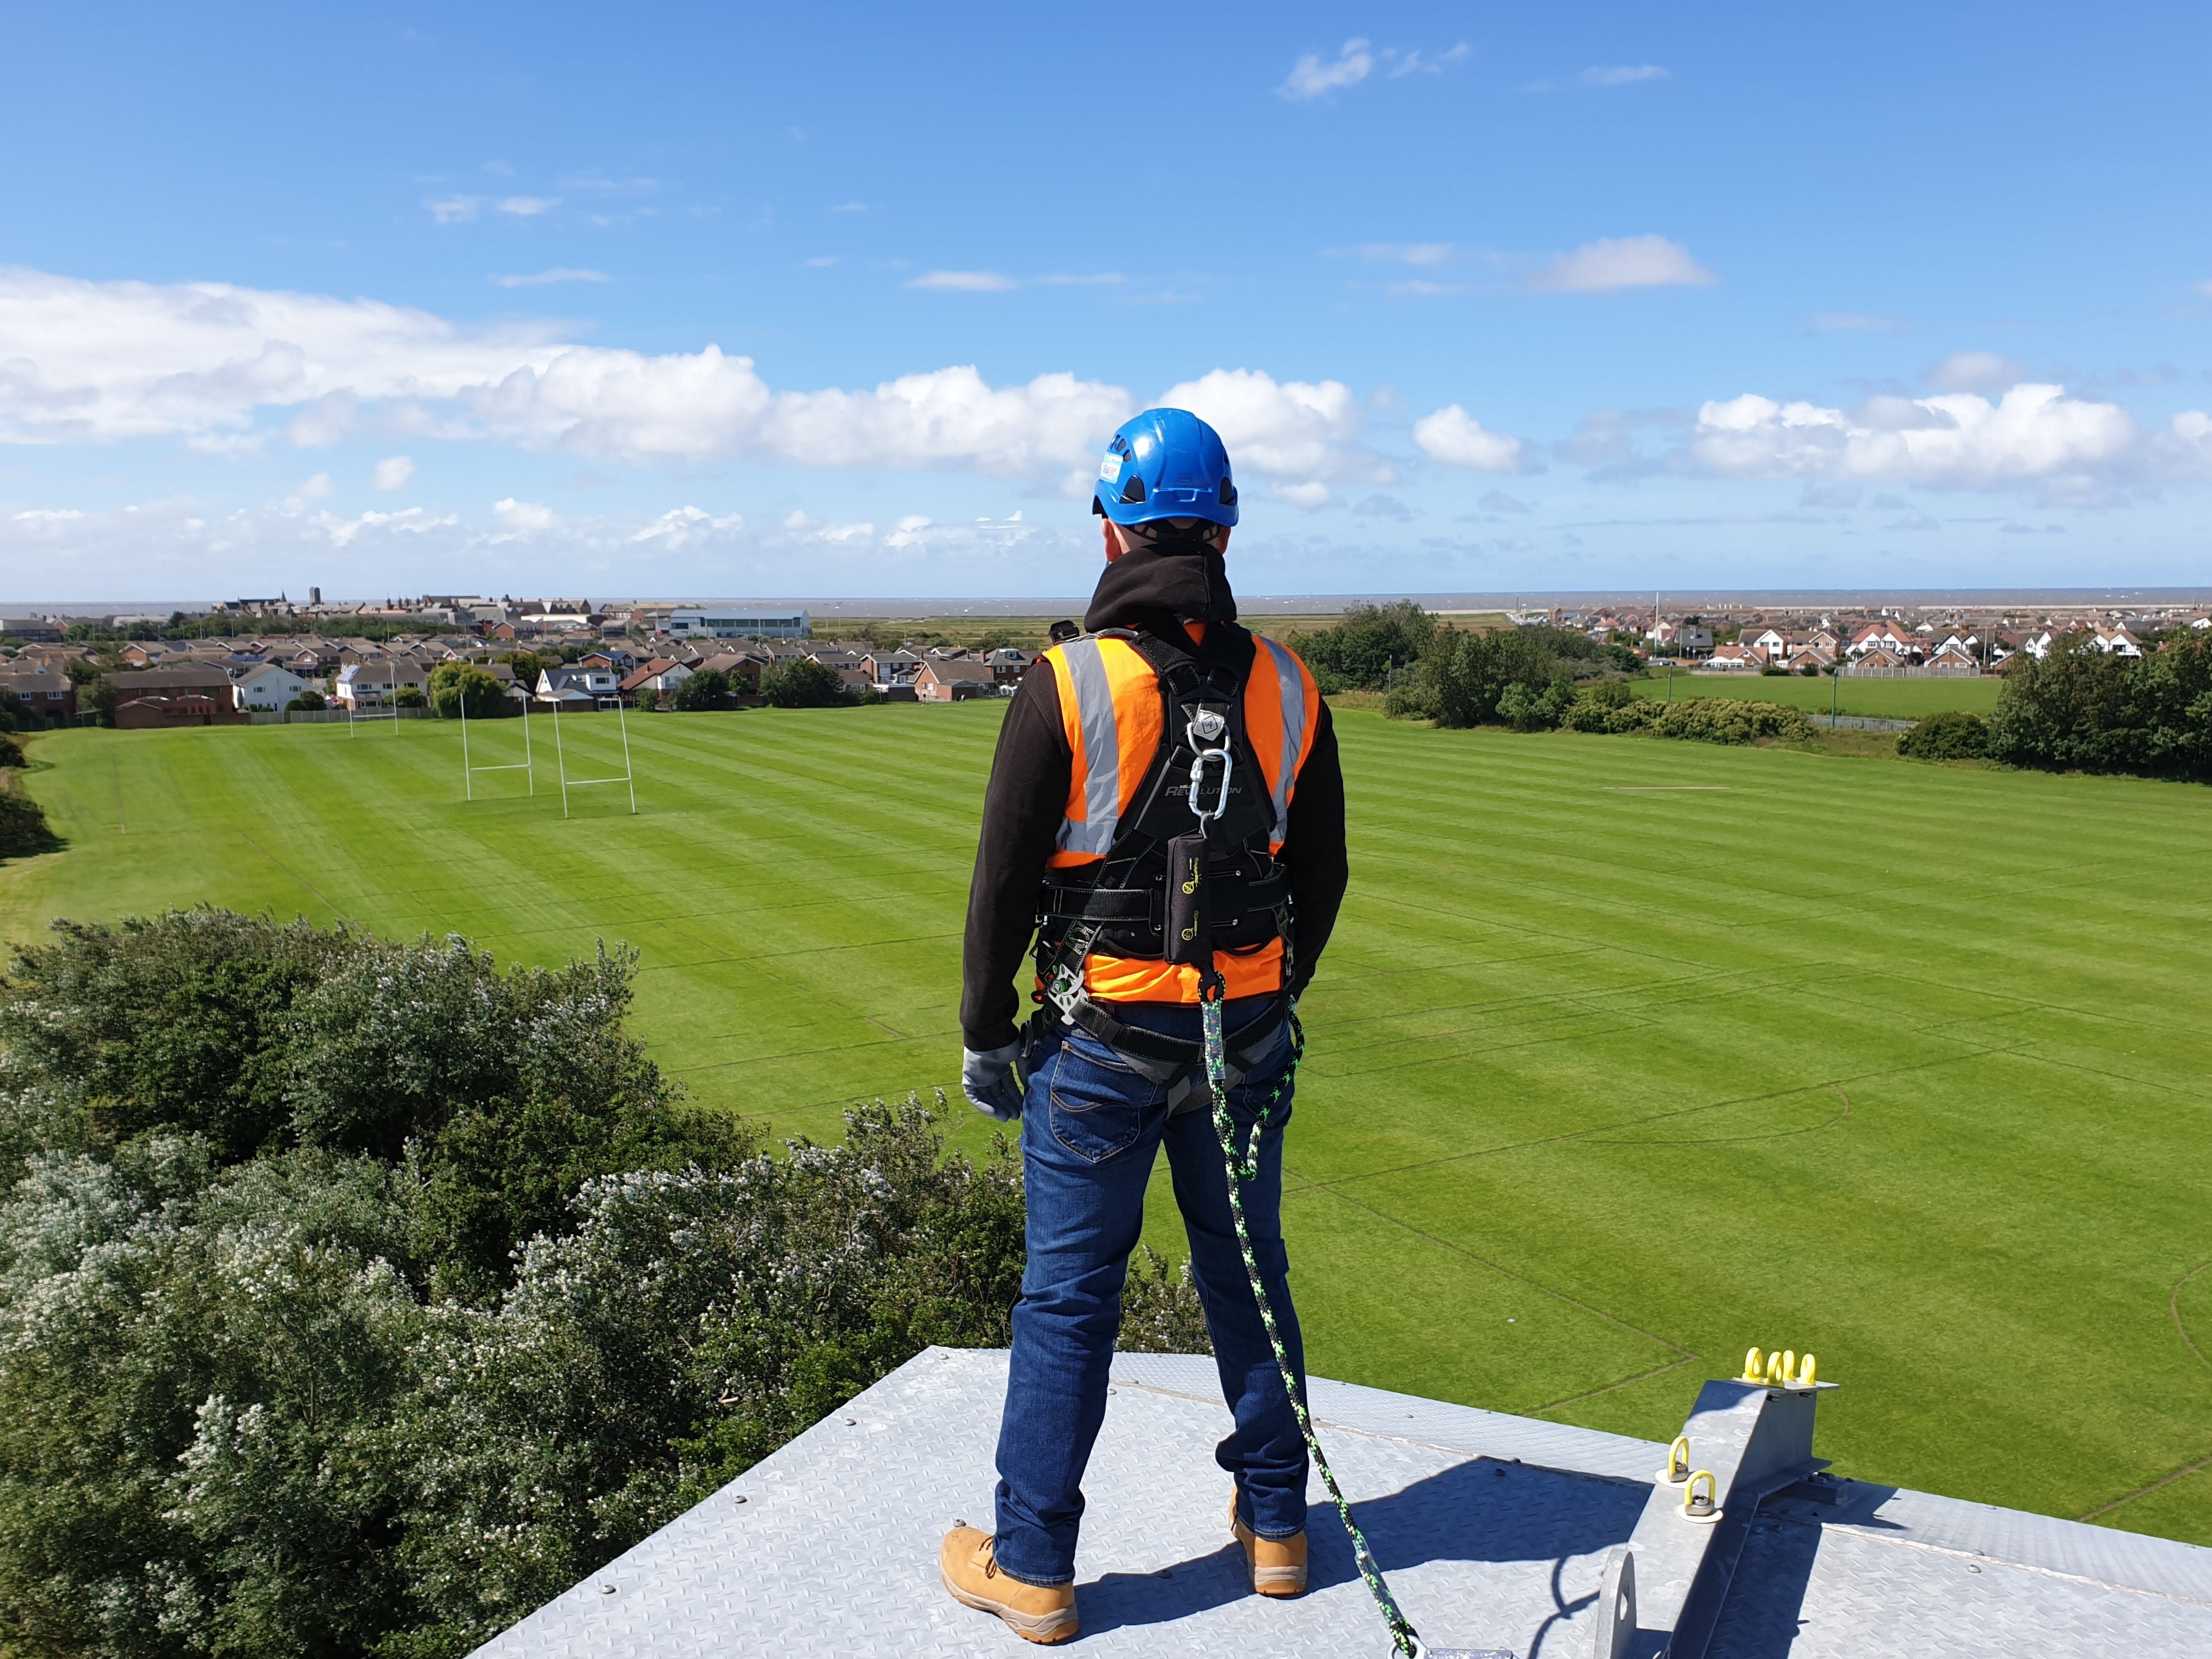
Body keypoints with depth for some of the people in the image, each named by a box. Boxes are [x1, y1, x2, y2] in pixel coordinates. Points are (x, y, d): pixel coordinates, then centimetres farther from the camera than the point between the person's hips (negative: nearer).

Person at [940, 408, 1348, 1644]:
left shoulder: (1068, 684, -14)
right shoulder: (1287, 688, 0)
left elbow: (1005, 880, -10)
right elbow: (1322, 873, 8)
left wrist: (986, 1033, 3)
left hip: (1103, 1042, -4)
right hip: (1247, 1033, 4)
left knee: (1070, 1299, 8)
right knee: (1248, 1275, 18)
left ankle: (1032, 1568, 22)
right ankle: (1276, 1526, 34)